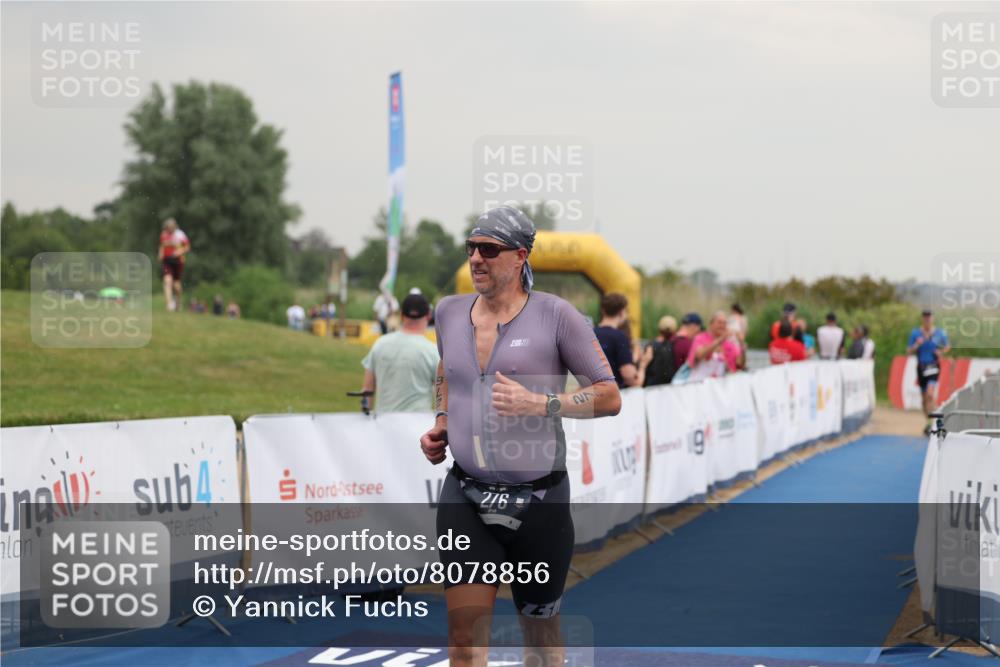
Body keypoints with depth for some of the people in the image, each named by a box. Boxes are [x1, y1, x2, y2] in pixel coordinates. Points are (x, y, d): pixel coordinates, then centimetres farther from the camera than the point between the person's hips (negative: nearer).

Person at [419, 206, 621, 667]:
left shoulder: (555, 315, -9)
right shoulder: (449, 311, 6)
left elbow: (610, 397, -7)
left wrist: (539, 404, -20)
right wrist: (440, 423, 11)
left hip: (539, 499, -3)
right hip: (465, 496, 3)